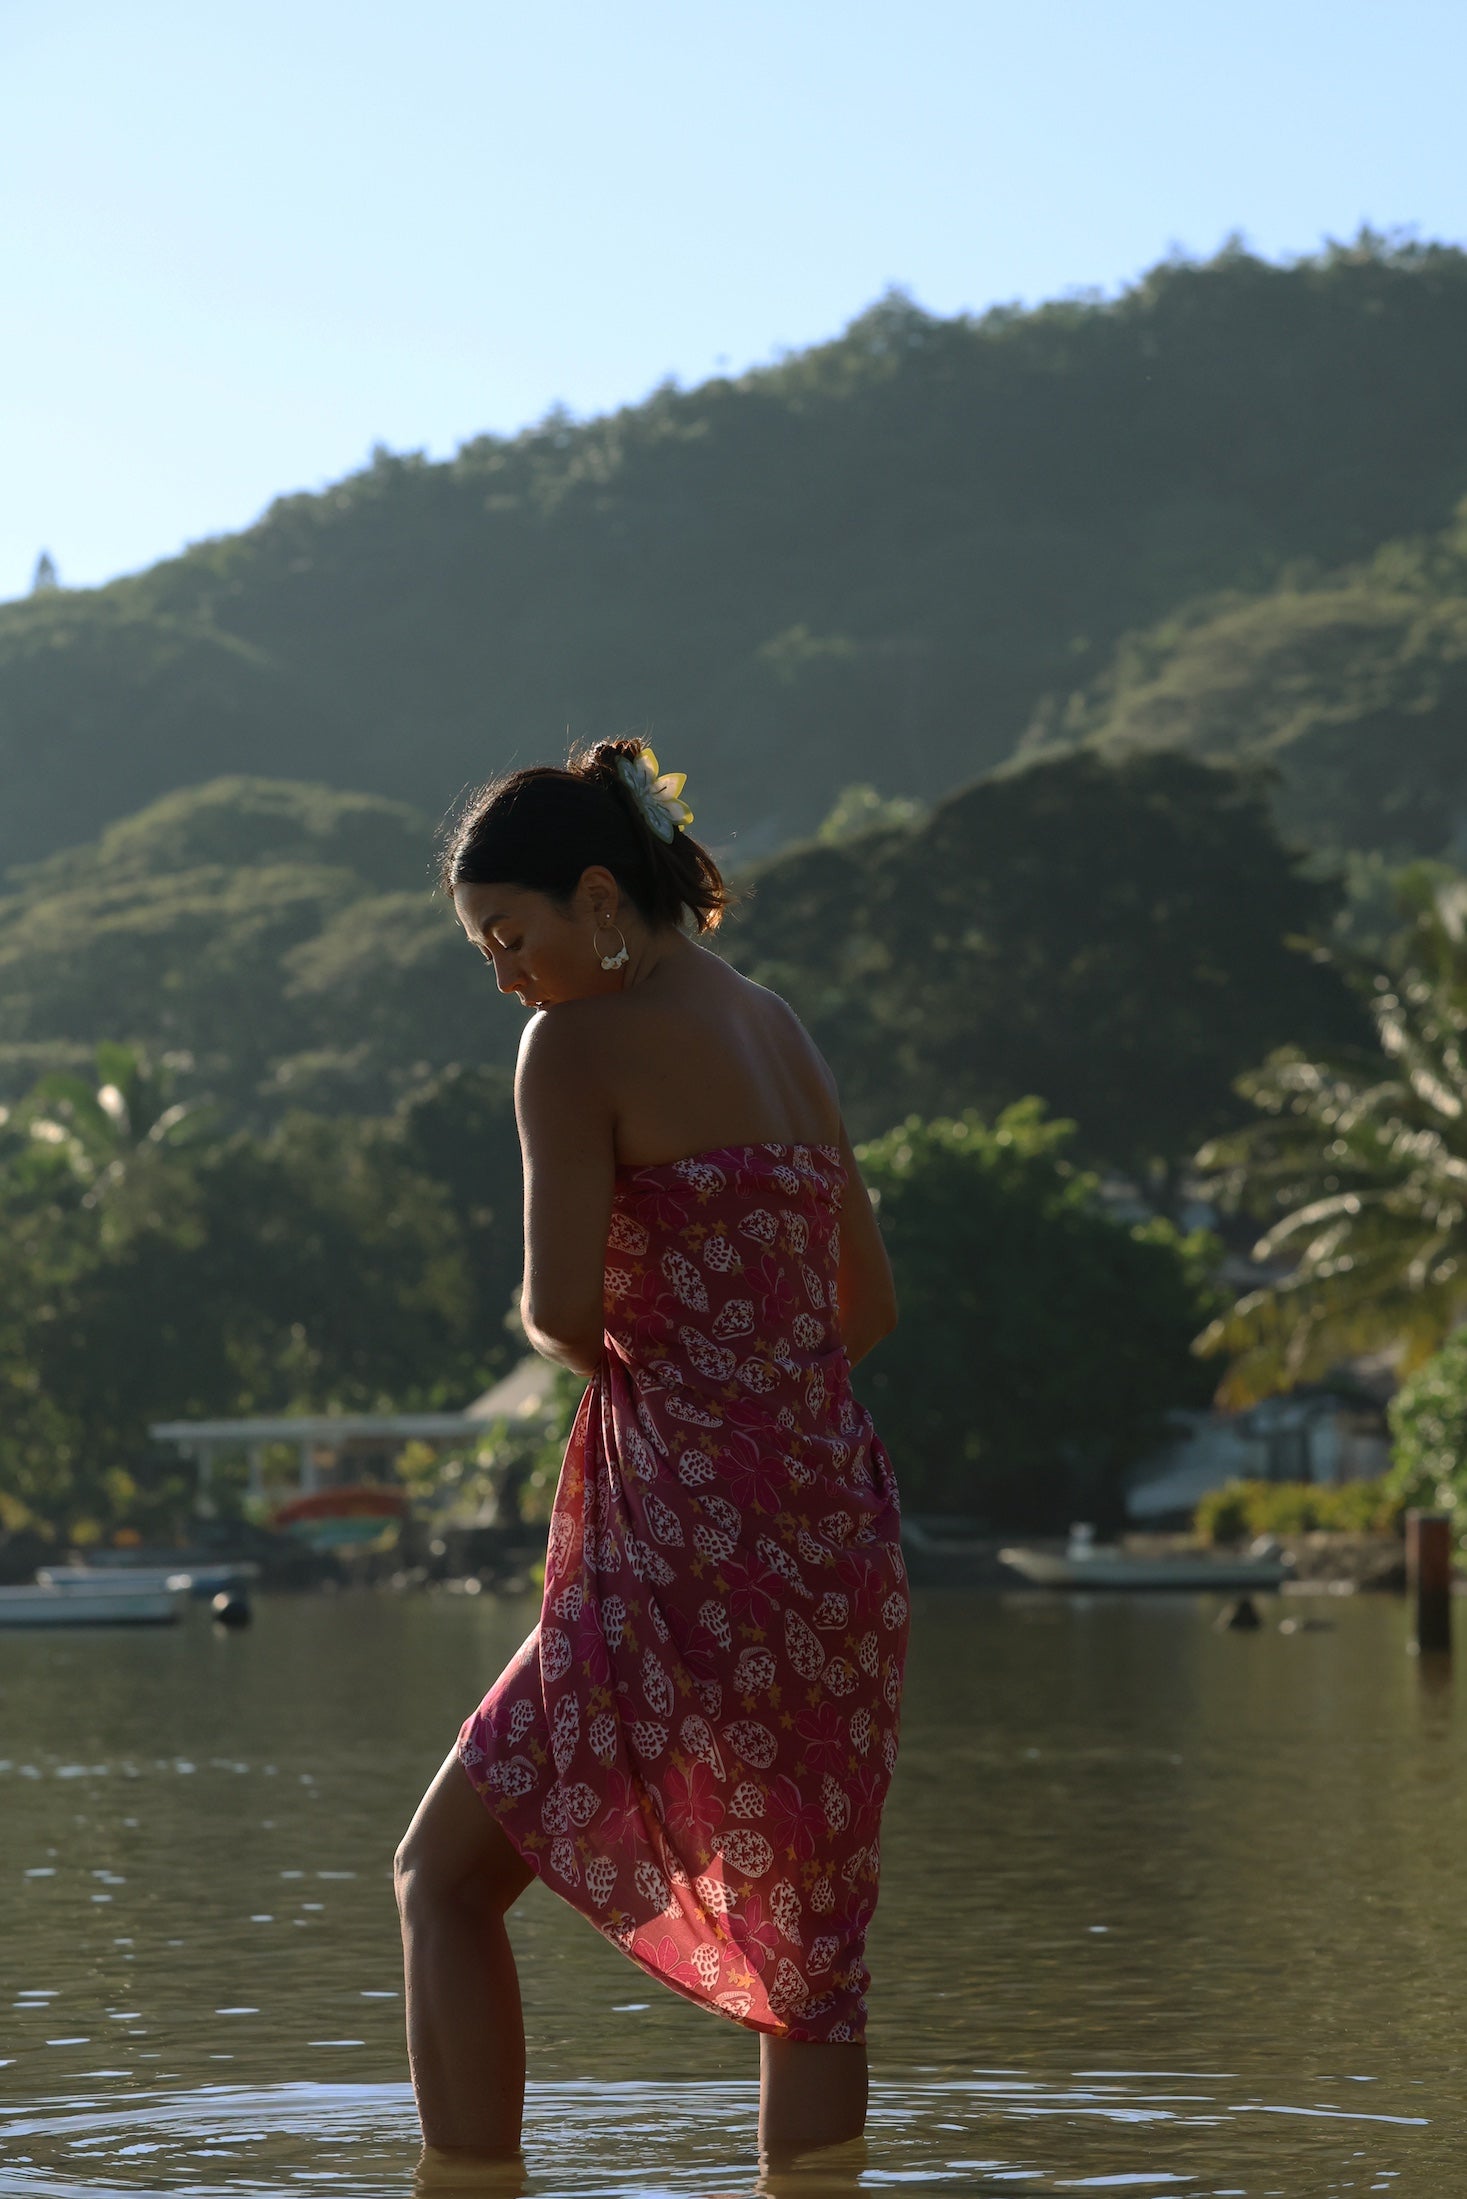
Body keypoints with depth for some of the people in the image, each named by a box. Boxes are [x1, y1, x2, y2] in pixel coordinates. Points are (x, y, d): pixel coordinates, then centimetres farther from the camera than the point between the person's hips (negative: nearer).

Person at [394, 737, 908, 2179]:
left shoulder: (580, 1043, -7)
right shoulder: (781, 1032, 15)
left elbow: (561, 1306, -16)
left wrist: (580, 1351, 5)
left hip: (692, 1539, -7)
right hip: (836, 1525, 7)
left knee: (445, 1877, 6)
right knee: (808, 1934, 14)